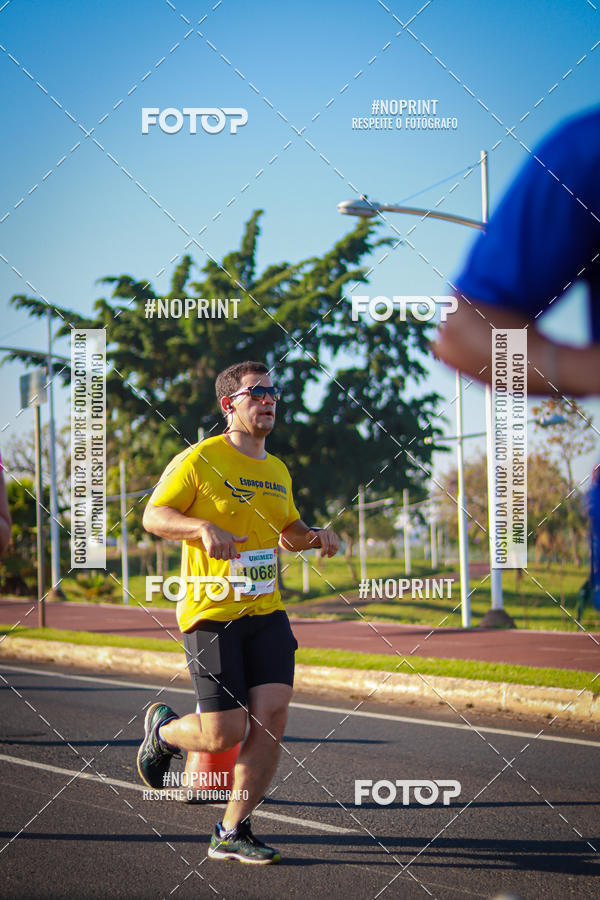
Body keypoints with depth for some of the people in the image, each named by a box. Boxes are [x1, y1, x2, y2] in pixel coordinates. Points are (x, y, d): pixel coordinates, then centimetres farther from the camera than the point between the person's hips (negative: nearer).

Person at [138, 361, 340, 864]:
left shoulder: (277, 472, 15)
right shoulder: (199, 460, -6)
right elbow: (153, 516, -6)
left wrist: (316, 536, 8)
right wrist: (205, 527, -23)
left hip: (266, 613, 6)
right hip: (211, 614, -6)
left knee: (272, 718, -7)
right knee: (225, 734, -8)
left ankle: (232, 833, 6)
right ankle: (163, 730, 28)